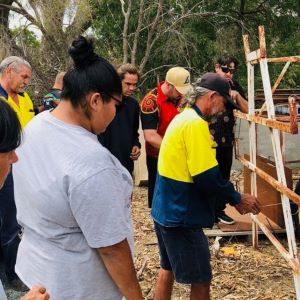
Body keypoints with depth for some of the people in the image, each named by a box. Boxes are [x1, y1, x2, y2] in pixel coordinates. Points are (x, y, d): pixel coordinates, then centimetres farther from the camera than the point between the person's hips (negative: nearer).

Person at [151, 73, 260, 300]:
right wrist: (237, 198, -8)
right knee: (201, 280, 3)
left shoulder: (184, 118, 11)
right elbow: (207, 177, -24)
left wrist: (232, 197, 11)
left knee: (168, 269, 23)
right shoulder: (196, 124, -20)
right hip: (181, 215, -10)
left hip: (168, 210, 10)